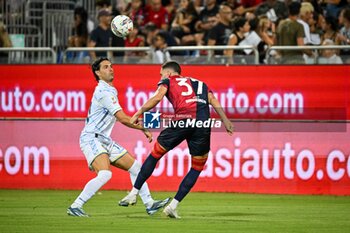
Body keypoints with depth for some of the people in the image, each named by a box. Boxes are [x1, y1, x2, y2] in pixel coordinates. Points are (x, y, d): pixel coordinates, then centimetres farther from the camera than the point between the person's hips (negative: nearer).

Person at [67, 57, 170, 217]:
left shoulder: (110, 90, 17)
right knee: (105, 174, -29)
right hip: (92, 139, -10)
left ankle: (149, 204, 16)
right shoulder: (104, 92, -15)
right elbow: (123, 119, -17)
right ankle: (75, 207, -25)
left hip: (104, 140, 10)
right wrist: (144, 129, -8)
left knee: (135, 166, 10)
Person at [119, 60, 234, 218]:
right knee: (197, 167, 15)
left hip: (183, 120, -2)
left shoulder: (168, 81, 22)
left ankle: (134, 193, 19)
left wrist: (138, 114, 9)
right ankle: (173, 206, 10)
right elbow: (213, 101, 17)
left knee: (155, 154, 15)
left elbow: (156, 98, 4)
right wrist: (225, 121, 11)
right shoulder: (200, 84, 34)